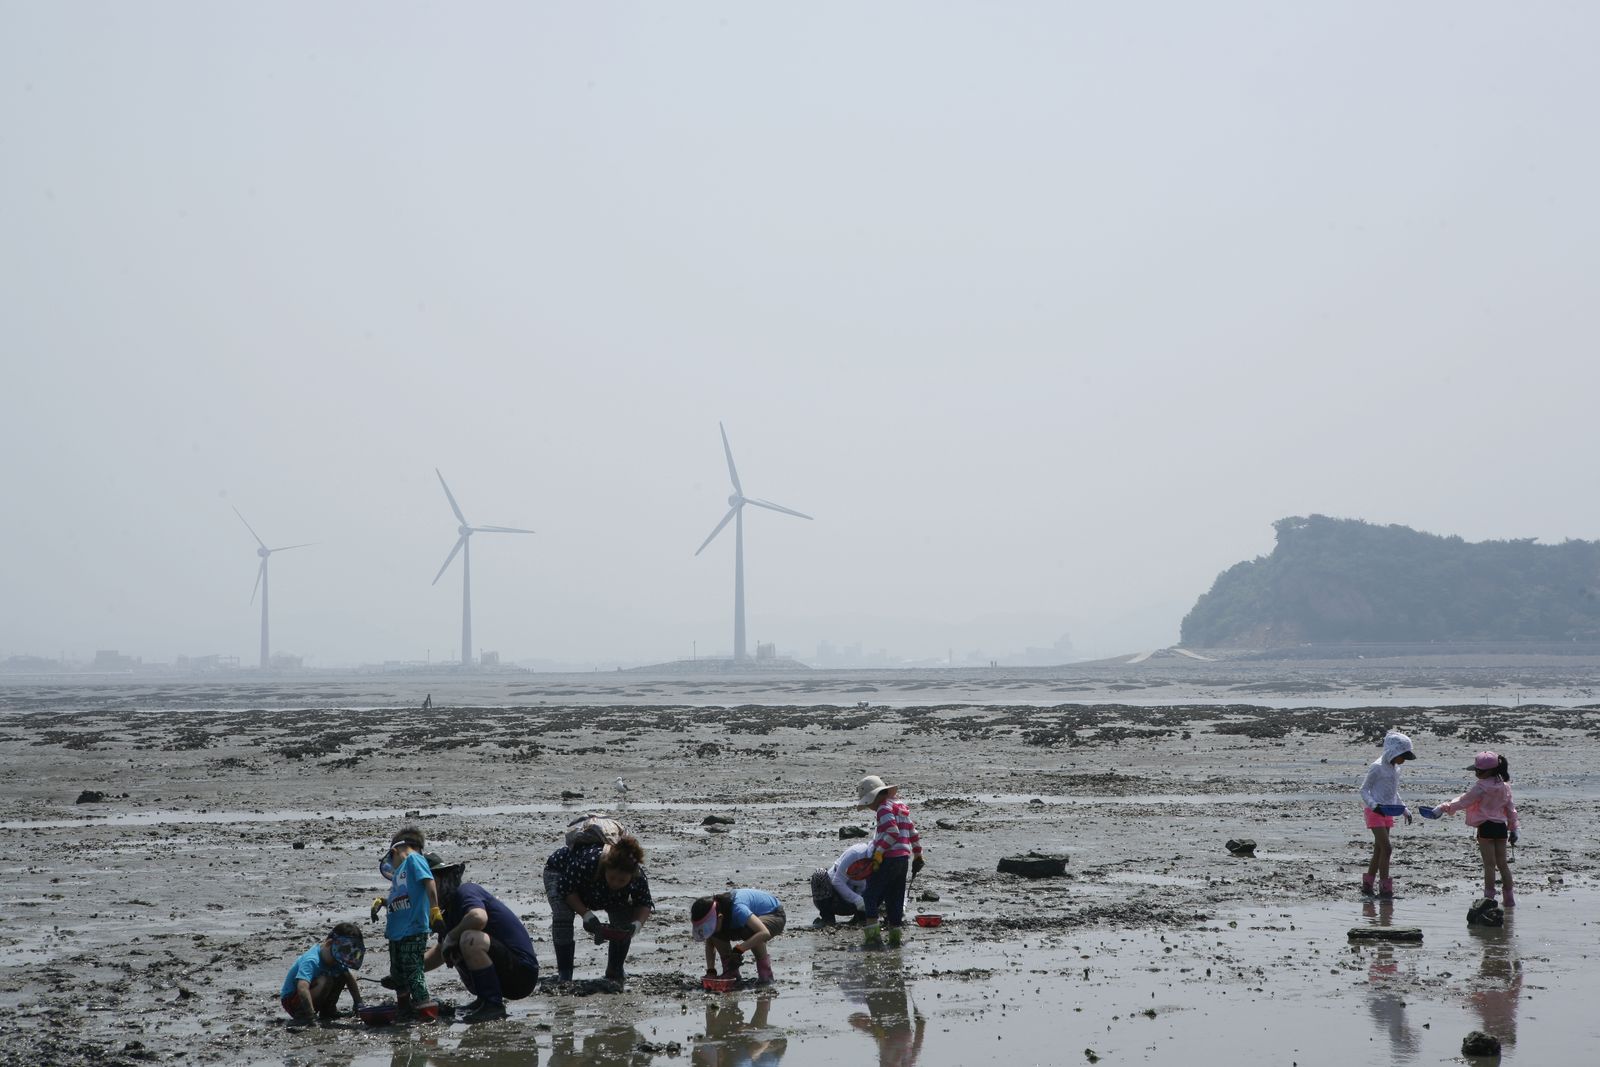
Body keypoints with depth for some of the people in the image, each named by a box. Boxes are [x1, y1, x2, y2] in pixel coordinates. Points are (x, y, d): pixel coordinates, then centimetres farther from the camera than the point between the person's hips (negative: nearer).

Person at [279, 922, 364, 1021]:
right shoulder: (311, 960, -34)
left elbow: (350, 978, 0)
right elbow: (302, 987, -47)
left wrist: (358, 1004, -5)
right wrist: (310, 1015, -48)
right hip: (291, 1000, -8)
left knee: (345, 974, -2)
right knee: (325, 981, -33)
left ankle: (328, 1009, 8)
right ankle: (302, 1013, -16)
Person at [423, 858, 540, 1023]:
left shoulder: (466, 891, -12)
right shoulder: (450, 911, 18)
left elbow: (479, 918, -35)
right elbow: (440, 952, 33)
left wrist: (450, 937, -18)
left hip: (522, 970, -10)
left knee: (470, 939, -30)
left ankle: (493, 1005, -20)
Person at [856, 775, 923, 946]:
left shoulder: (885, 808, -9)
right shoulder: (901, 807, 19)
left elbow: (892, 832, -21)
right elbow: (913, 833, 22)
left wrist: (878, 853, -21)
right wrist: (918, 855, 29)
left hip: (889, 859, -9)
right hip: (904, 858, 9)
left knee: (871, 896, -3)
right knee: (895, 898, 12)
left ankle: (873, 933, -11)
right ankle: (895, 936, 11)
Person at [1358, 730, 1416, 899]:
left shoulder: (1395, 768, 11)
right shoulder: (1377, 767, -13)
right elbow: (1364, 789, -11)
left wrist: (1404, 810, 19)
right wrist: (1373, 805, -26)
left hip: (1387, 812, 9)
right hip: (1375, 813, -9)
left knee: (1379, 850, 10)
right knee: (1386, 848, -14)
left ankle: (1367, 886, 18)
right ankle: (1385, 890, -13)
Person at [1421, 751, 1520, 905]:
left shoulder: (1481, 787, -13)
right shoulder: (1504, 786, 8)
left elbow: (1463, 801, -9)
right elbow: (1510, 808, 13)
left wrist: (1443, 808, -1)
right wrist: (1513, 829, 20)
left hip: (1486, 827, -7)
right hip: (1501, 827, 7)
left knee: (1489, 864, -4)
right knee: (1502, 863, 12)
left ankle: (1489, 896, -2)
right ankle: (1509, 897, 14)